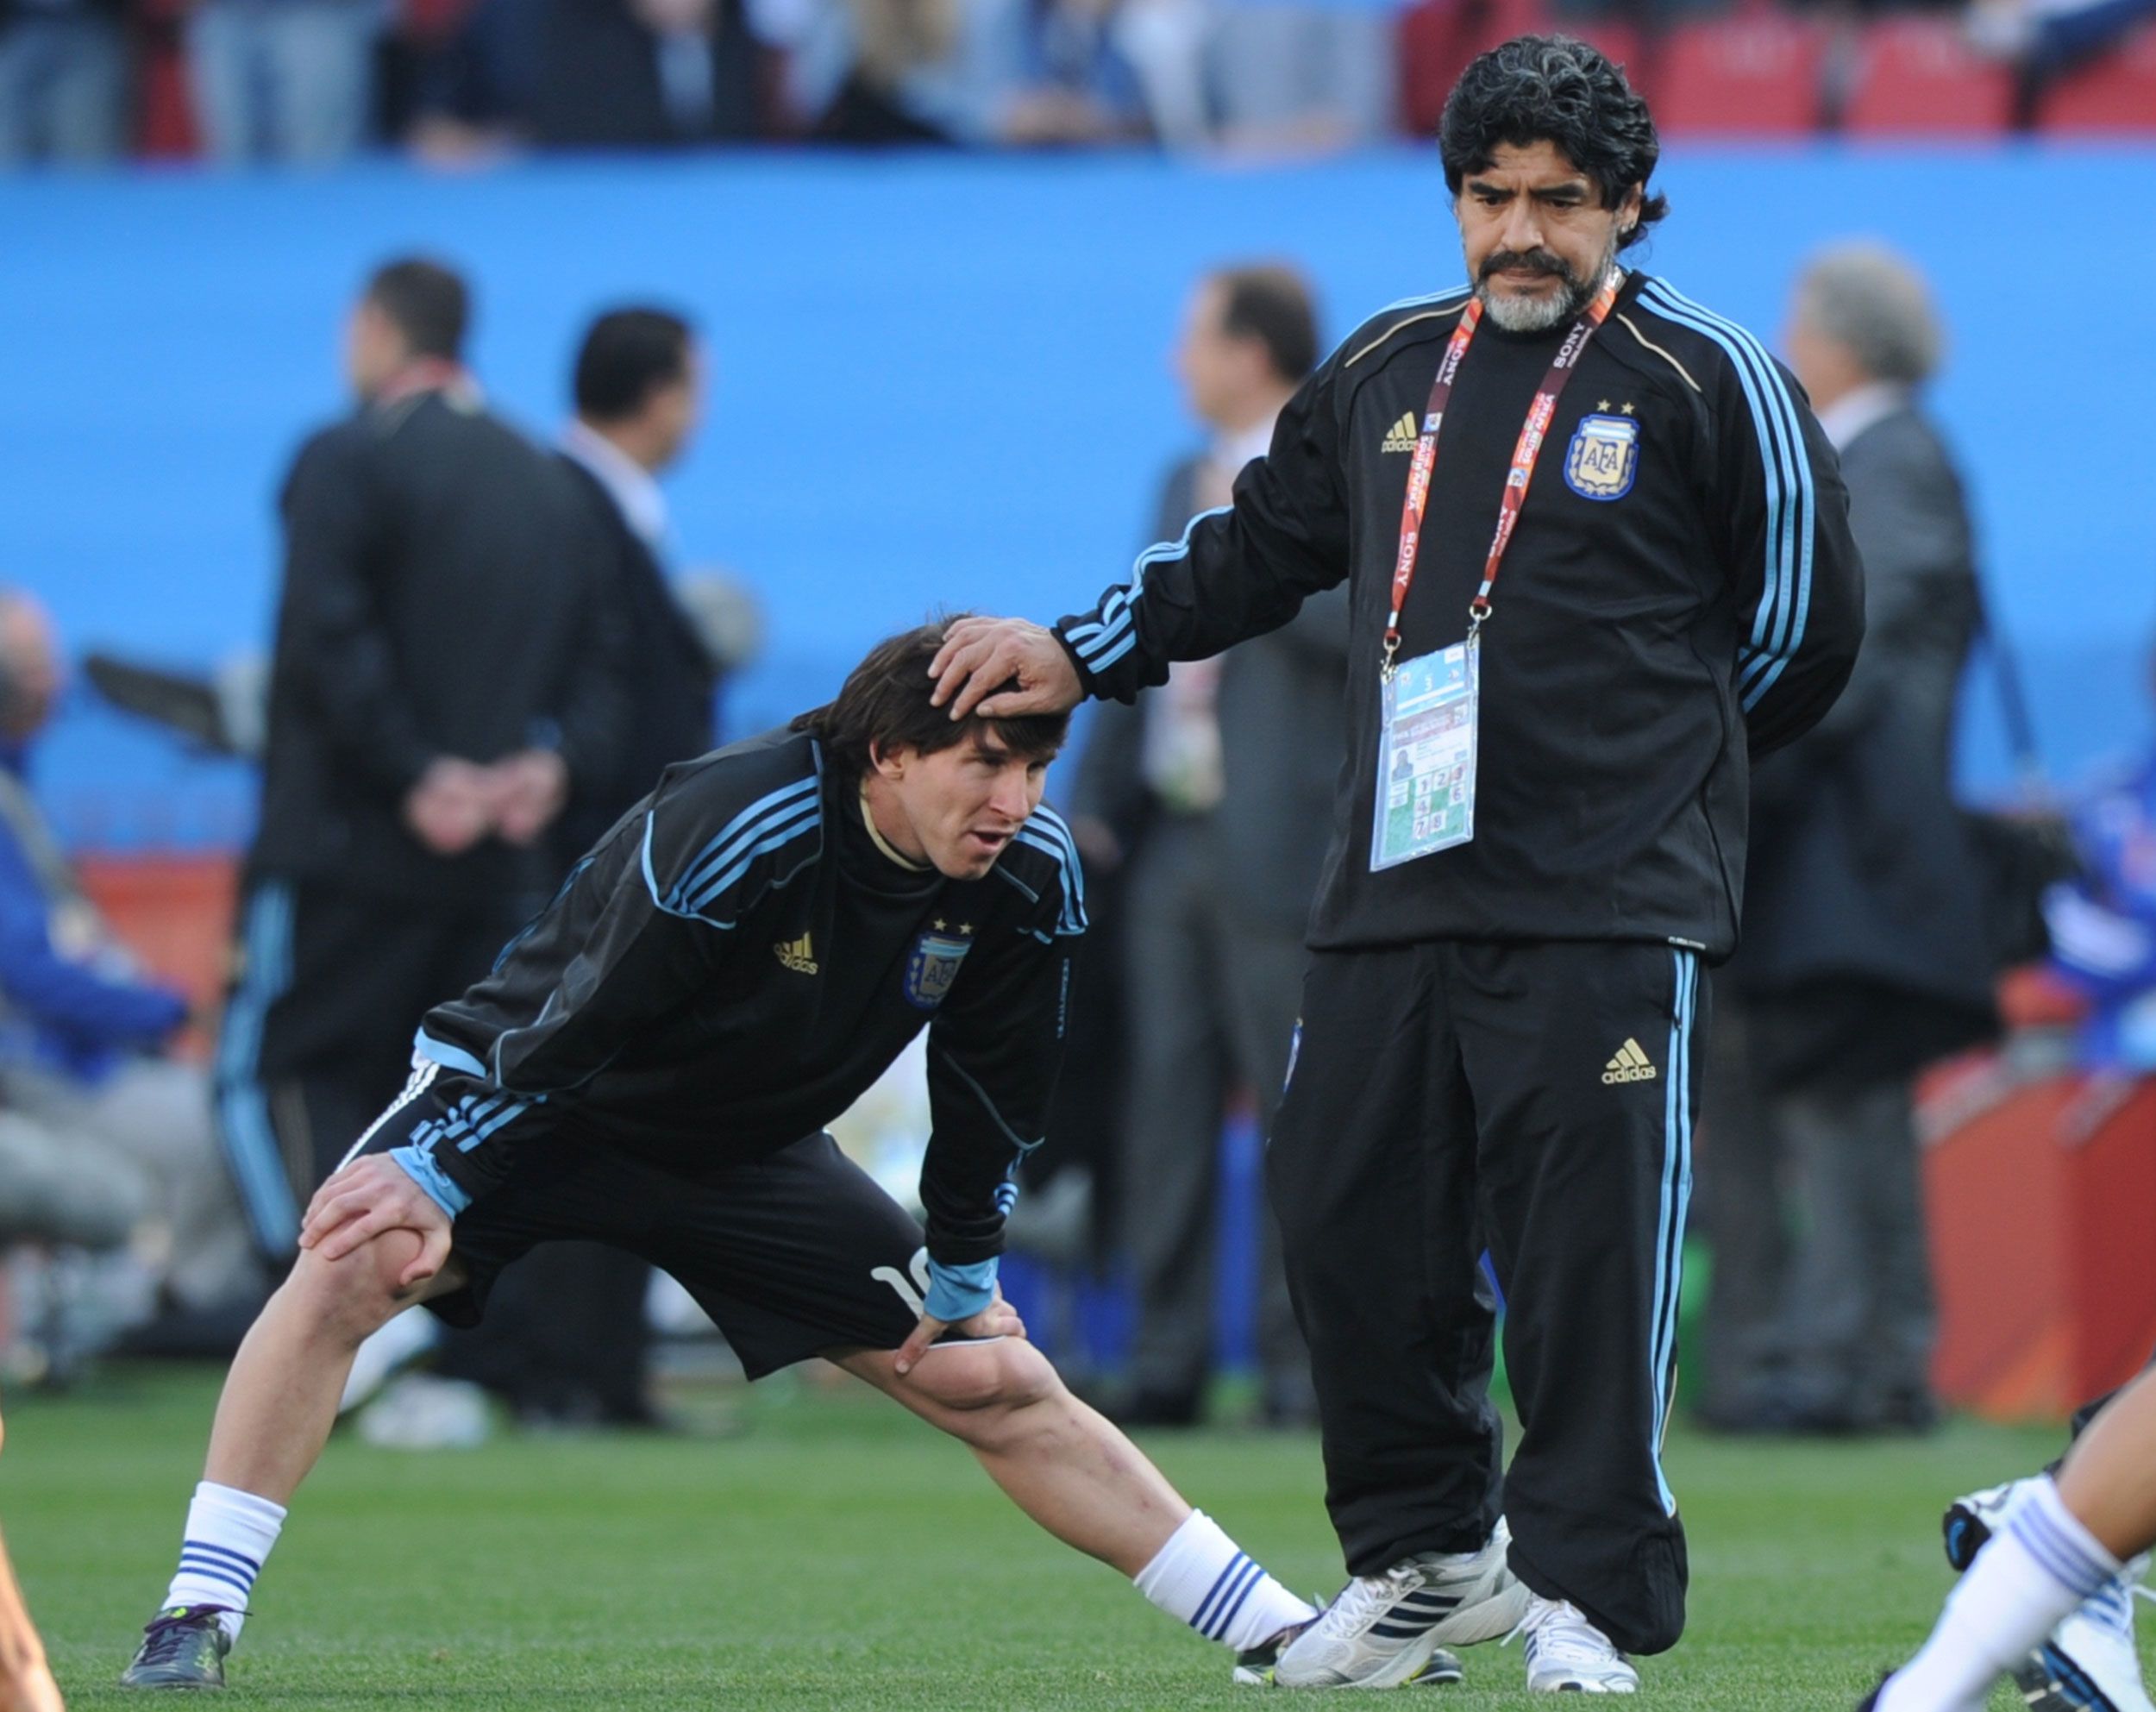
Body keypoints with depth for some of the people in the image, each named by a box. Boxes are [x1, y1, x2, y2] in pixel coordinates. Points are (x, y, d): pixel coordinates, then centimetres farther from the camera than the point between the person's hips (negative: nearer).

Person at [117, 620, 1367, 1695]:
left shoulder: (1030, 874, -16)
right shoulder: (734, 830, -35)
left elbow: (993, 1094, 0)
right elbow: (569, 1026, -29)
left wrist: (962, 1277, 7)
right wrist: (431, 1183, -27)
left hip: (743, 1155, 5)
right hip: (528, 1099, -5)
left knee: (999, 1383, 2)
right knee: (356, 1265, -33)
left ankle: (1276, 1632, 11)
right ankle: (200, 1617, -28)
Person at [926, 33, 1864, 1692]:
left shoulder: (1709, 379, -1)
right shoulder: (1387, 370, 14)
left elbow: (1805, 624, 5)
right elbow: (1256, 551, 26)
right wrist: (1078, 656, 17)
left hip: (1608, 909, -6)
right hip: (1390, 899, 6)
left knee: (1587, 1248, -8)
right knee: (1347, 1220, 6)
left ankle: (1585, 1600, -2)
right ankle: (1426, 1557, 22)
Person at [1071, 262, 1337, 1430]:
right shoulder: (1188, 484, 19)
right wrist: (1093, 804, 16)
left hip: (1279, 846, -7)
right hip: (1174, 839, 8)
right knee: (1166, 1104, 6)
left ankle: (1303, 1366, -1)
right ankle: (1167, 1364, 9)